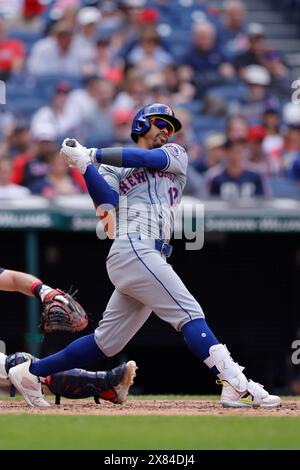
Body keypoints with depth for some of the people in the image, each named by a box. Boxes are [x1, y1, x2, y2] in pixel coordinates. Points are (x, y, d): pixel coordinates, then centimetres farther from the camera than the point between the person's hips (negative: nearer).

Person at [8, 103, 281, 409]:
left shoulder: (176, 155, 23)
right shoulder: (111, 169, 14)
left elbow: (149, 158, 2)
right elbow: (107, 202, -5)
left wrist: (91, 155, 1)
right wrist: (84, 165, -15)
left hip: (151, 257, 6)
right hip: (133, 250, -6)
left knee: (107, 342, 8)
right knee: (190, 314, -16)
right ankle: (237, 386, -25)